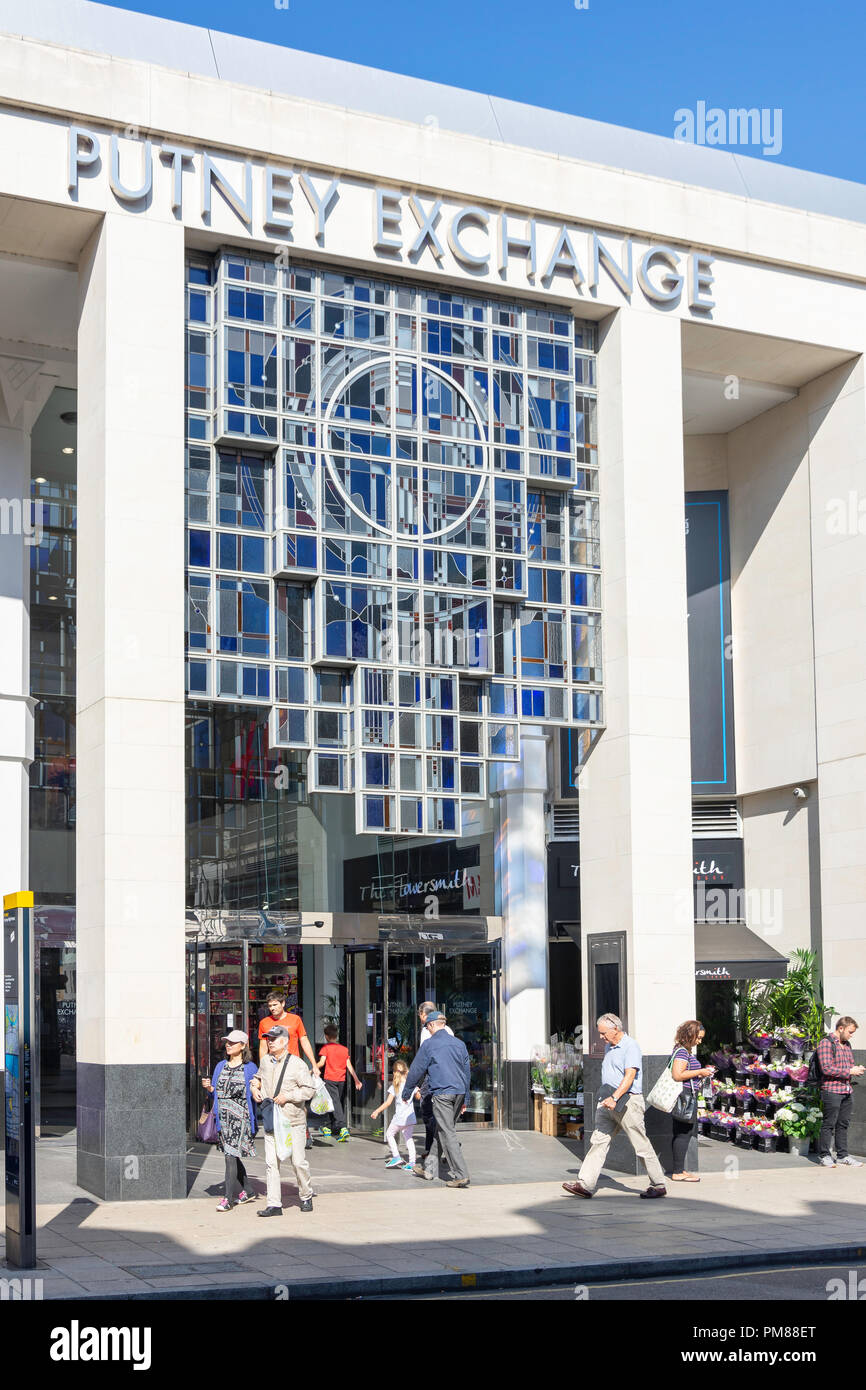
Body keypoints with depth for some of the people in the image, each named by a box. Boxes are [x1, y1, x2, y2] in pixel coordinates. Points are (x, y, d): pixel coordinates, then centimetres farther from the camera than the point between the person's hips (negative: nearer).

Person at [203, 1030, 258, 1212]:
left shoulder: (250, 1068, -2)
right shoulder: (221, 1066, 13)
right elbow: (216, 1093, 18)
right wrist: (209, 1087, -3)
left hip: (240, 1117, -6)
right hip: (223, 1117, 6)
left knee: (231, 1155, -11)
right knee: (232, 1155, 11)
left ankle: (229, 1198, -8)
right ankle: (244, 1192, 24)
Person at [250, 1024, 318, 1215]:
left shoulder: (297, 1064, -8)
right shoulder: (266, 1061, 10)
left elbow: (310, 1090, -10)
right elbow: (258, 1077, 31)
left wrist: (287, 1096, -17)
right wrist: (255, 1087, 10)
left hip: (293, 1121, -4)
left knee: (299, 1161, 2)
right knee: (271, 1163, -2)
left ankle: (306, 1197, 23)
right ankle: (274, 1205, -1)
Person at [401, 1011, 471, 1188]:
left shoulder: (429, 1044, -2)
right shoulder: (459, 1043, 14)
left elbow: (416, 1071, 3)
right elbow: (466, 1071, 18)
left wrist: (406, 1093, 16)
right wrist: (465, 1099, 24)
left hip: (442, 1093, -6)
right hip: (459, 1092, 6)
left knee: (448, 1134, -6)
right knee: (441, 1132, 15)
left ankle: (461, 1175, -13)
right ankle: (428, 1168, 23)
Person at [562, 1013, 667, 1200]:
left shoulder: (630, 1047, -12)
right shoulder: (609, 1046, 16)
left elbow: (630, 1076, -23)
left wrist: (615, 1098, -32)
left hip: (626, 1101, -9)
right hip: (608, 1101, 9)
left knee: (641, 1144, -2)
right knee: (598, 1141, 1)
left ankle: (659, 1186, 9)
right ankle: (585, 1184, -3)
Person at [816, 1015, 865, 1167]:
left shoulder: (847, 1044, 17)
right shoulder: (826, 1043, -9)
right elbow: (826, 1068, -17)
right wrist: (849, 1071, -16)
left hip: (847, 1090, 7)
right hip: (831, 1090, -7)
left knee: (843, 1124, 10)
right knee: (829, 1124, -3)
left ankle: (842, 1155, 15)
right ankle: (824, 1156, 4)